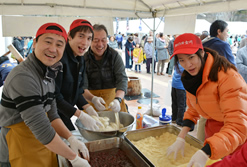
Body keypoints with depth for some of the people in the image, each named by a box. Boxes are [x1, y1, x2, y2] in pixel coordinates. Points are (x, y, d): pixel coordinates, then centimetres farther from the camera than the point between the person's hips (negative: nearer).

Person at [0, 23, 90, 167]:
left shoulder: (48, 75, 3)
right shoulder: (23, 77, -25)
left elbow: (52, 116, 6)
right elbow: (41, 129, -28)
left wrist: (71, 139, -7)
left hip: (43, 148, 8)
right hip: (22, 155, -8)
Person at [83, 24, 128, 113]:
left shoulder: (115, 56, -6)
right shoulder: (83, 58, -8)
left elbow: (122, 79, -15)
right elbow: (82, 86, -14)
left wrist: (118, 99, -34)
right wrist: (93, 99, -35)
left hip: (113, 96, 1)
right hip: (91, 101, 0)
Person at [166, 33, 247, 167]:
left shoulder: (228, 77, -29)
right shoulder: (190, 77, -6)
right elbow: (192, 109, 2)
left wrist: (205, 153, -43)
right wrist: (181, 138, -11)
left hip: (235, 139, -5)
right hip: (212, 131, 6)